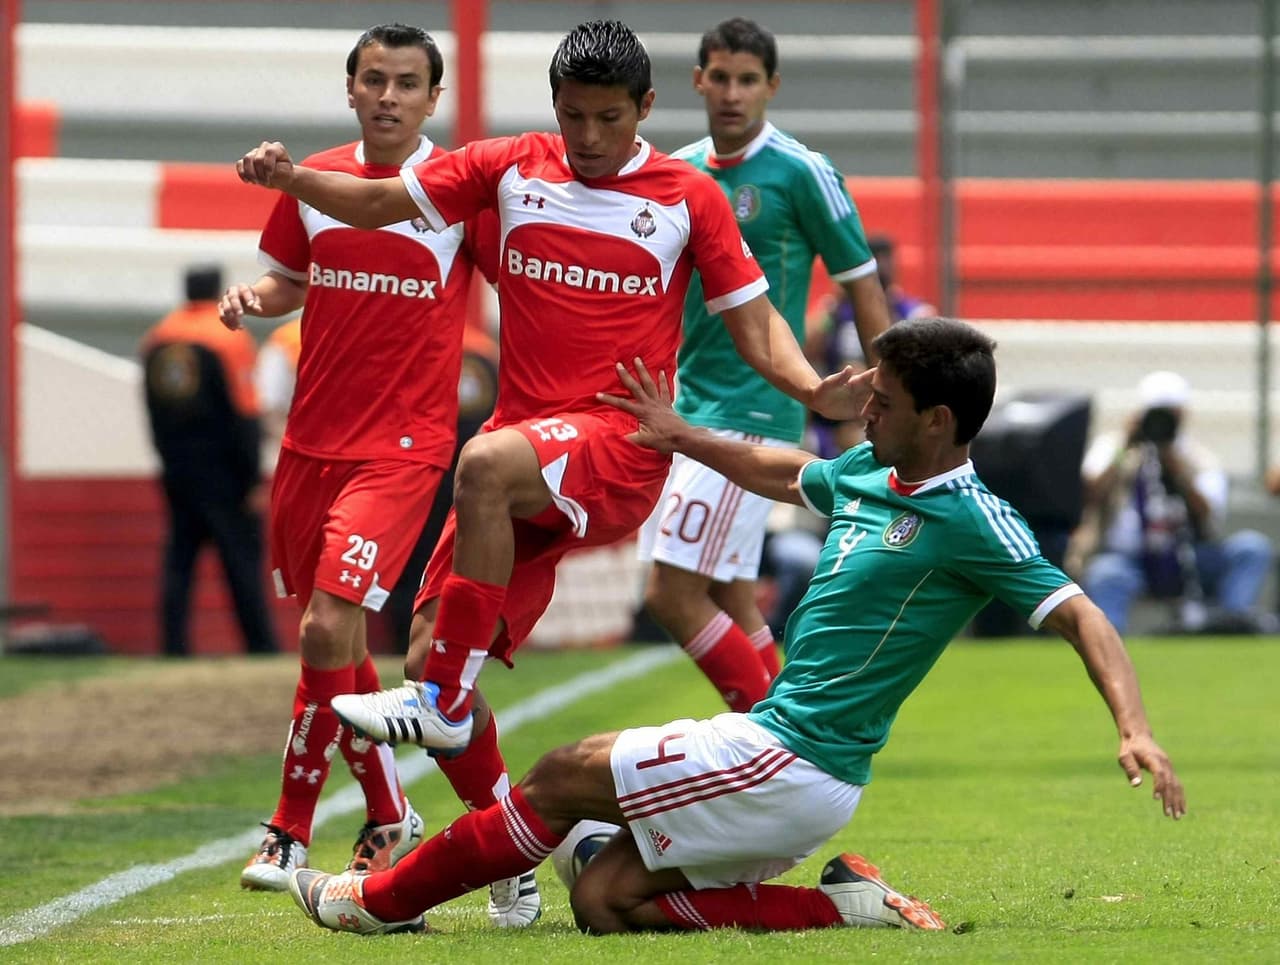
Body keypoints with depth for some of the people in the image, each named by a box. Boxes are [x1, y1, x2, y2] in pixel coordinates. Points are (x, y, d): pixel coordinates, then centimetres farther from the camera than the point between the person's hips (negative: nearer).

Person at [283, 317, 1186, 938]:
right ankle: (840, 907, 1)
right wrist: (681, 437, 40)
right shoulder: (870, 473, 10)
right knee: (606, 900, 4)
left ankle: (383, 900, 9)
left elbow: (1078, 614, -19)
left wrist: (1136, 730, -31)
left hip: (790, 766, -10)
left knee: (562, 778, -5)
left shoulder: (972, 521, -16)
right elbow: (785, 471, 33)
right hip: (783, 764, 10)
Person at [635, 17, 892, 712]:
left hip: (752, 413, -7)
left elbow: (864, 292, -4)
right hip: (685, 411, 7)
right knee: (732, 602, 9)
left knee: (673, 595, -12)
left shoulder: (802, 173, -8)